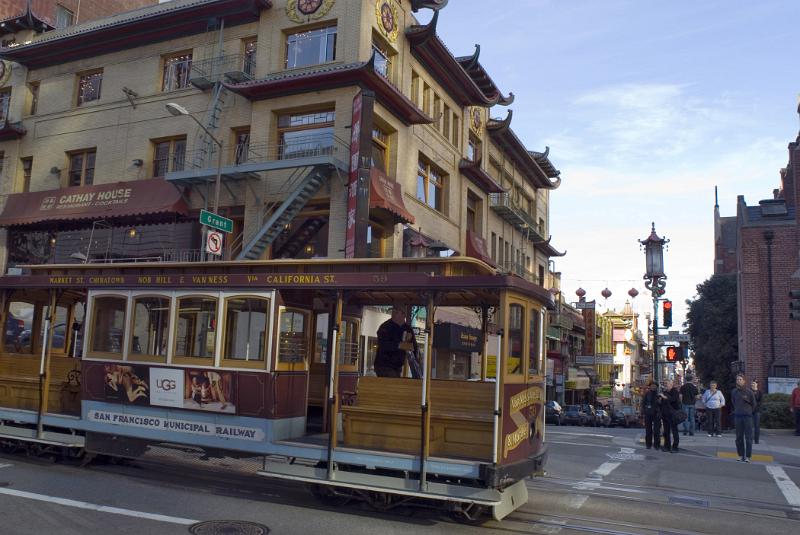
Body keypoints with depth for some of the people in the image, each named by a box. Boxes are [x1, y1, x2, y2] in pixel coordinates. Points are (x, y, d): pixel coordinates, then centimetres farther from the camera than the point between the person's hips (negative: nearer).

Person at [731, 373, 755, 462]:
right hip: (737, 416, 3)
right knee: (739, 437, 7)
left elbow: (754, 404, 6)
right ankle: (741, 455, 14)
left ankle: (748, 456, 0)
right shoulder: (734, 392, 4)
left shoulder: (749, 391, -5)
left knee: (748, 437, -3)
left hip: (747, 416, -3)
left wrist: (748, 411, 12)